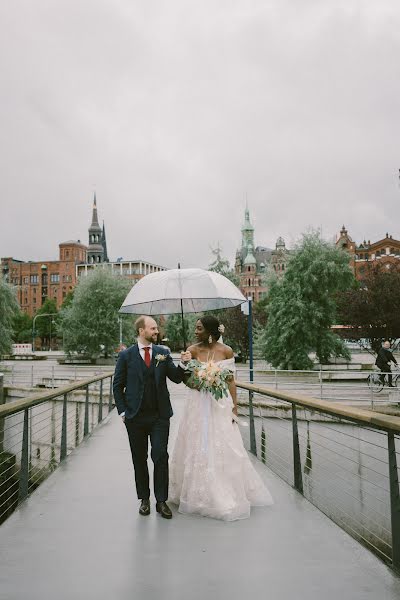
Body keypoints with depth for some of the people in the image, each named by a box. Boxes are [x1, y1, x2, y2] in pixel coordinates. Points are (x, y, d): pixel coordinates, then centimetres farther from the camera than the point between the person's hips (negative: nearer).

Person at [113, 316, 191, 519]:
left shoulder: (163, 352, 4)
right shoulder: (126, 355, -1)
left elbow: (176, 378, 2)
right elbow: (117, 386, 4)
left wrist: (183, 364, -16)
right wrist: (122, 411, -2)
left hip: (160, 416, 1)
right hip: (135, 417, 0)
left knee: (161, 457, -2)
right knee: (139, 460, 11)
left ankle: (161, 501, 12)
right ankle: (144, 499, 27)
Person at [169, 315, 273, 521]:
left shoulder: (226, 351, -4)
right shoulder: (192, 350, -3)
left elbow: (231, 380, 1)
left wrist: (234, 406, -2)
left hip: (220, 404, -1)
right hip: (197, 404, 1)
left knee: (222, 449, 5)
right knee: (196, 448, 8)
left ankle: (227, 495, 22)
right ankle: (198, 494, 25)